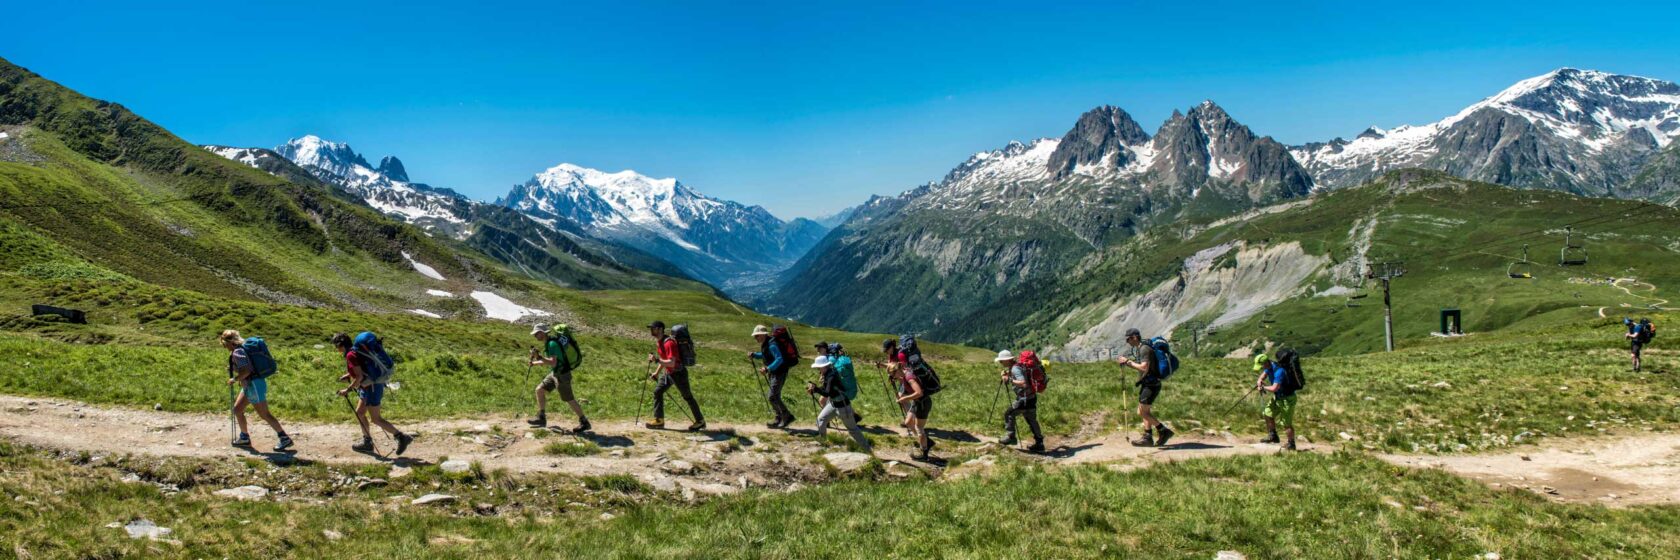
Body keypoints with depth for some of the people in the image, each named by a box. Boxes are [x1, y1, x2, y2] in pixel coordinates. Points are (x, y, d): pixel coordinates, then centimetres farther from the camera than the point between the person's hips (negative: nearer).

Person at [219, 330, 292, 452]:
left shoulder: (237, 352, -16)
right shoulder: (242, 348, 13)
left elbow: (246, 371, -25)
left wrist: (234, 380, -13)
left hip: (254, 385, -10)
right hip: (248, 386, 10)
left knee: (264, 414, -6)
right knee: (237, 409, 16)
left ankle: (285, 439, -4)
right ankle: (244, 438, 26)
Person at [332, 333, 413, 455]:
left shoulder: (350, 355, -18)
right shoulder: (355, 350, 11)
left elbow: (359, 377, -23)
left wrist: (348, 390, -16)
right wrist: (348, 376, 17)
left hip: (372, 387, -10)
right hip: (368, 387, 10)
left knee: (375, 419, -3)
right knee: (359, 413, 17)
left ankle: (402, 437, -2)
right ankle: (367, 443, 25)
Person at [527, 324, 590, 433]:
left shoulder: (552, 344, -23)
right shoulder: (548, 343, 7)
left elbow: (553, 363, -30)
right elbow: (549, 361, 19)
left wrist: (538, 357, -30)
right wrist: (535, 363, 11)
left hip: (562, 375, -10)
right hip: (555, 373, 10)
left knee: (569, 400, -1)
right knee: (540, 390, 9)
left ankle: (584, 423, 10)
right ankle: (541, 418, 16)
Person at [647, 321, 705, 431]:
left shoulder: (669, 343, -26)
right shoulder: (658, 342, 4)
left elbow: (671, 363, -33)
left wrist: (656, 360, -38)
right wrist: (657, 372, 16)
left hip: (679, 373, -9)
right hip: (667, 373, 9)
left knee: (688, 397, 2)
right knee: (657, 392, 2)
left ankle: (700, 421, 14)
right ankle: (659, 420, 6)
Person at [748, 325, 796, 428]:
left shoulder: (772, 345, -22)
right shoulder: (764, 344, 9)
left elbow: (779, 359, -30)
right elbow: (764, 355, 26)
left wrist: (767, 369, -36)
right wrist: (754, 355, 9)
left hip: (780, 372, -10)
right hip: (773, 373, 10)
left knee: (773, 396, -11)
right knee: (772, 396, 14)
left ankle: (787, 416, -1)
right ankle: (779, 419, 23)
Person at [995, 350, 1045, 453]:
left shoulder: (1015, 369, -19)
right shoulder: (1012, 368, 11)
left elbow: (1023, 383, -30)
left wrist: (1010, 380, -23)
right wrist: (1007, 377, 9)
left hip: (1025, 399, -10)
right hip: (1031, 397, 10)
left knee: (1009, 414, 1)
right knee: (1032, 420, 14)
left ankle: (1010, 437, 8)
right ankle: (1039, 444, 17)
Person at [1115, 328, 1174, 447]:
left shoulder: (1145, 349, -15)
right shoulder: (1138, 349, 16)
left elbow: (1144, 368, -25)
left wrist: (1128, 361, -17)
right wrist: (1127, 363, 9)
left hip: (1151, 384, -10)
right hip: (1146, 384, 10)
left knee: (1142, 412, -10)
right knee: (1144, 412, 11)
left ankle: (1164, 430, -6)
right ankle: (1147, 437, 11)